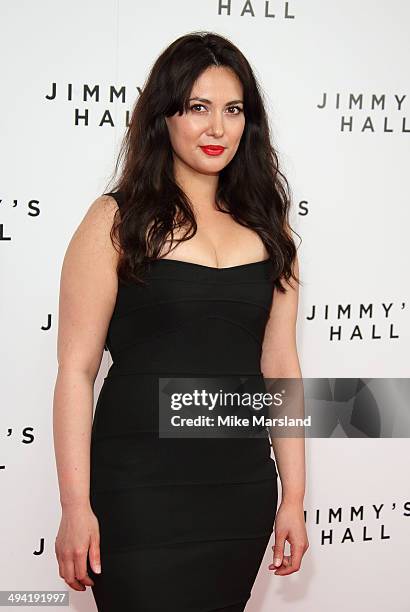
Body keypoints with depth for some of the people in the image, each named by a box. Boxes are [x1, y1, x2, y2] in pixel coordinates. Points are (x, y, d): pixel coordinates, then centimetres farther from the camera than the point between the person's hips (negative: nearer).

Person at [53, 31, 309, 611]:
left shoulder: (267, 228, 9)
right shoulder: (118, 221, -4)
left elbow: (279, 366, 9)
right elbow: (76, 368, -7)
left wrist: (293, 498, 7)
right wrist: (76, 507, -11)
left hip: (244, 492, 4)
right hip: (140, 492, -4)